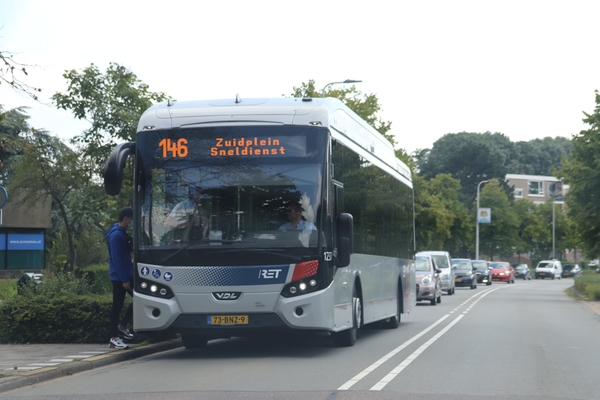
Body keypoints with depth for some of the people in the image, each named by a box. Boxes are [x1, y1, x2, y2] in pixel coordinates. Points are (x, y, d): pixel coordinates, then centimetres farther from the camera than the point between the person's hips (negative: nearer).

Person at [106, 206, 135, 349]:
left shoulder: (121, 233, 12)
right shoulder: (117, 235, -18)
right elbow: (117, 259, -21)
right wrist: (124, 279, -21)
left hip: (126, 275, 9)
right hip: (119, 277, -9)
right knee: (117, 306, -2)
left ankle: (121, 326, 17)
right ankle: (114, 338, 5)